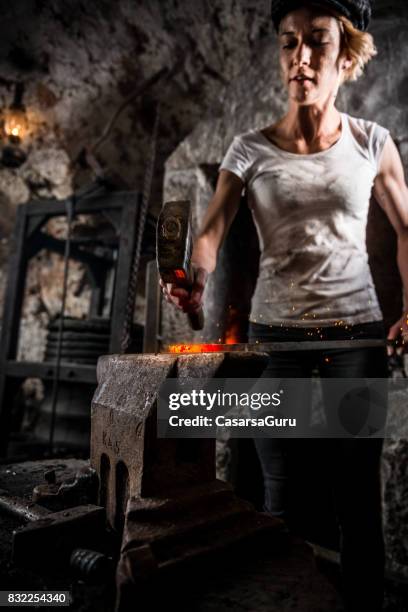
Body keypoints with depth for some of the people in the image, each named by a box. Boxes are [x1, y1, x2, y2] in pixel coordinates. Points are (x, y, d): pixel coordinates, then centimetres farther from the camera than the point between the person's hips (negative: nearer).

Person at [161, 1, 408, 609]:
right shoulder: (250, 149, 1)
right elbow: (211, 232, -8)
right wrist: (195, 280, -30)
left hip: (358, 330, 1)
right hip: (275, 330, 0)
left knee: (358, 490, 6)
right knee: (279, 487, 8)